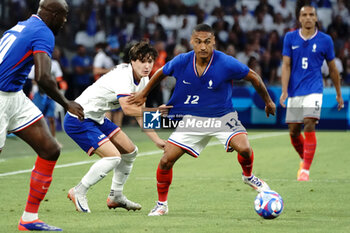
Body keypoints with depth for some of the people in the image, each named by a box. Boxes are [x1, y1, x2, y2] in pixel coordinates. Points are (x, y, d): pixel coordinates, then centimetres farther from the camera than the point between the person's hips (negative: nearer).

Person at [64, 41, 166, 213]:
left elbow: (139, 113, 12)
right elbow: (127, 108, -39)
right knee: (113, 156, -21)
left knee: (130, 152, 13)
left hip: (96, 119, 10)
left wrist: (157, 140, 6)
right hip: (78, 120, -10)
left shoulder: (143, 80, 5)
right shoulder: (123, 75, -25)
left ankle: (116, 197, 27)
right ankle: (78, 193, -5)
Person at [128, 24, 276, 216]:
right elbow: (161, 73, 9)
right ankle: (161, 204, 14)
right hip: (192, 119, 2)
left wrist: (268, 102, 6)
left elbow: (253, 77, -5)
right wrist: (144, 94, 17)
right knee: (166, 160, -8)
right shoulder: (181, 62, -14)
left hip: (222, 116, -2)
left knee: (244, 148, -27)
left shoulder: (226, 63, -21)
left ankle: (248, 176, 9)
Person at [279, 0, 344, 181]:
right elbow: (286, 65, 1)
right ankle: (304, 159, 31)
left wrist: (339, 94, 15)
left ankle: (306, 169, -17)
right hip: (294, 91, 3)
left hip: (314, 90, -3)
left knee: (309, 125, -19)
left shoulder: (325, 40, 1)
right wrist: (284, 91, -9)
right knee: (293, 131, 5)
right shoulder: (290, 38, 4)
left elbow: (332, 68, 10)